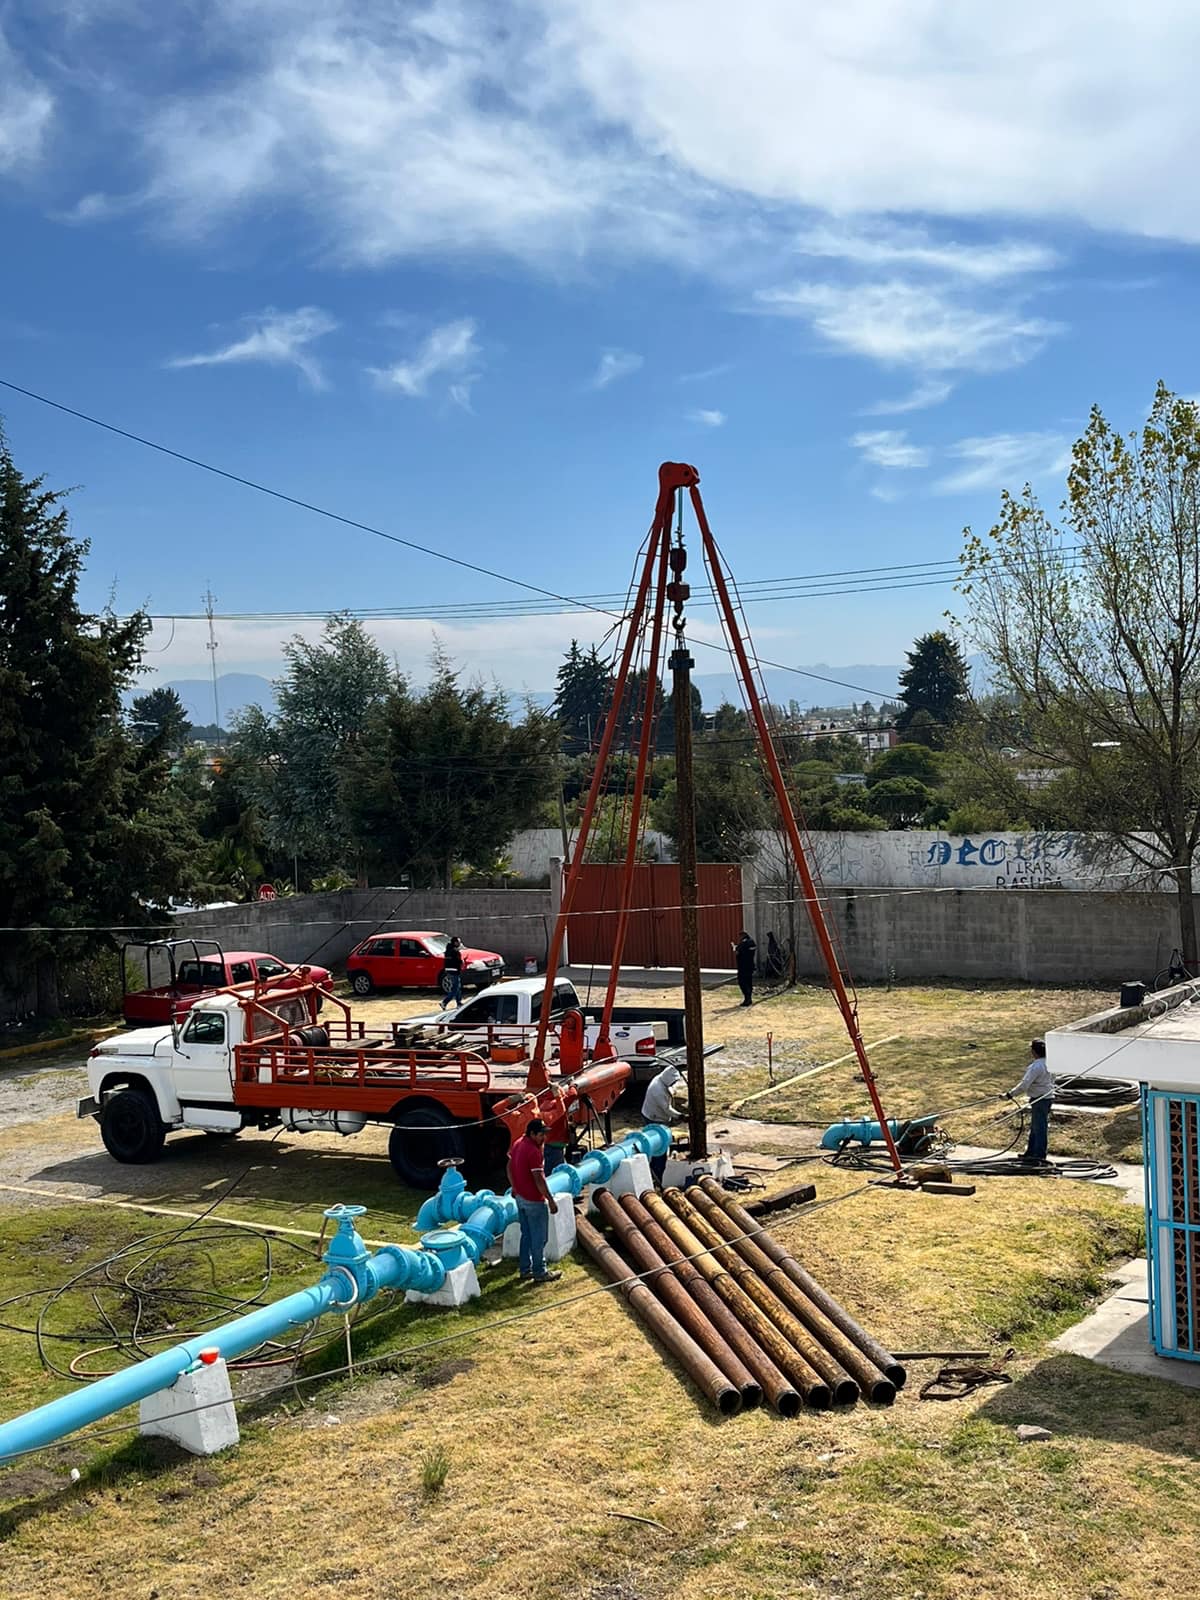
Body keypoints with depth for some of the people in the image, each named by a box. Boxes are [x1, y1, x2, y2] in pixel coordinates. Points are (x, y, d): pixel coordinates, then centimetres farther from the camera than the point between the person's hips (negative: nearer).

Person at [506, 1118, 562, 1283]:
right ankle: (540, 1273, 11)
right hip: (534, 1201, -9)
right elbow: (539, 1179, -24)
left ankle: (525, 1270, 26)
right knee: (539, 1238, 3)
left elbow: (510, 1168, 15)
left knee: (526, 1235, 19)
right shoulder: (534, 1151, -23)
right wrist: (550, 1200, -17)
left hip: (520, 1197, 9)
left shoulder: (518, 1144, 5)